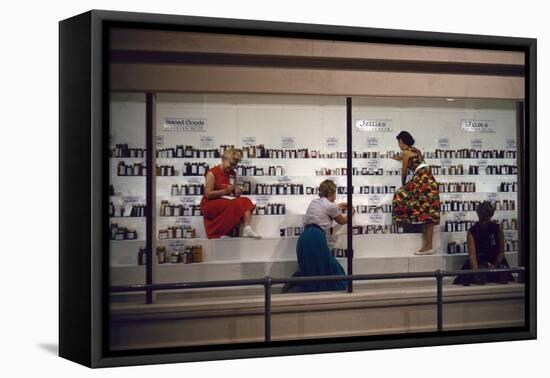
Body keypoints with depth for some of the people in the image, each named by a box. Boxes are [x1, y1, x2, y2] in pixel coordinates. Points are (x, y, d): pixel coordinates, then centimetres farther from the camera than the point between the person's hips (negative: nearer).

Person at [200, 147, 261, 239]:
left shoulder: (232, 174, 10)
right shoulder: (212, 173, -10)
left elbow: (233, 193, 15)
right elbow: (207, 194, -15)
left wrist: (237, 192, -10)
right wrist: (225, 191, -23)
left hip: (227, 202, 6)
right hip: (210, 204, -6)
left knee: (245, 201, -18)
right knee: (234, 204, -32)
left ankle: (247, 229, -33)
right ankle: (218, 234, -27)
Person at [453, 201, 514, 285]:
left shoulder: (497, 228, -3)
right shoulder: (472, 232, -9)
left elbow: (501, 252, 0)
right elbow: (472, 255, -21)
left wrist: (494, 267, -16)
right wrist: (476, 272, -38)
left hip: (495, 262, 1)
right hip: (478, 263, -1)